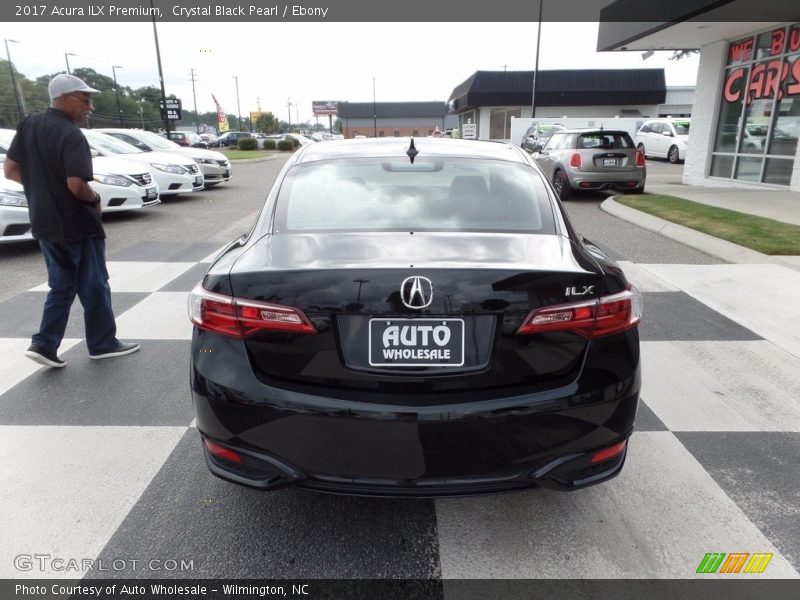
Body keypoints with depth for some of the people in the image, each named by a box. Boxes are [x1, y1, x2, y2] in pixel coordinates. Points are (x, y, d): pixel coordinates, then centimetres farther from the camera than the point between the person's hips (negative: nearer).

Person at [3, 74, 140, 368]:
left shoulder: (28, 125, 7)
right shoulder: (71, 135, -18)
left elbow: (10, 170, 10)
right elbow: (76, 185, -26)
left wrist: (42, 186, 14)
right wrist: (95, 198, -7)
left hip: (45, 223, 8)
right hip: (77, 225, -7)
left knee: (61, 287, 17)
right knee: (93, 287, 6)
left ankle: (44, 344, 10)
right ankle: (103, 344, 17)